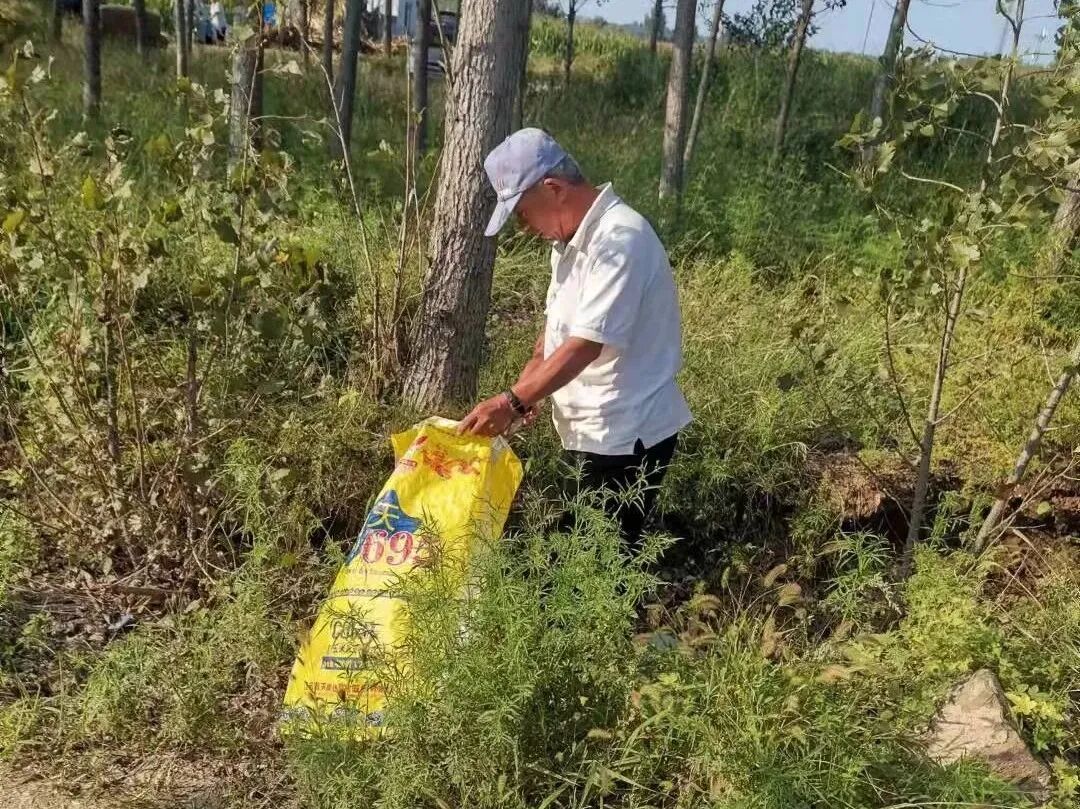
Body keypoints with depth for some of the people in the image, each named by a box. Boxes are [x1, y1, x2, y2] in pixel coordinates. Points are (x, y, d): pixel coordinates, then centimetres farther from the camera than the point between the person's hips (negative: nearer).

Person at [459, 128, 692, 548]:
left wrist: (513, 402, -27)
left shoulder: (619, 238, -22)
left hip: (626, 434, -9)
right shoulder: (572, 238, 10)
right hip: (590, 428, 9)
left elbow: (587, 343, -28)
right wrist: (528, 381, 1)